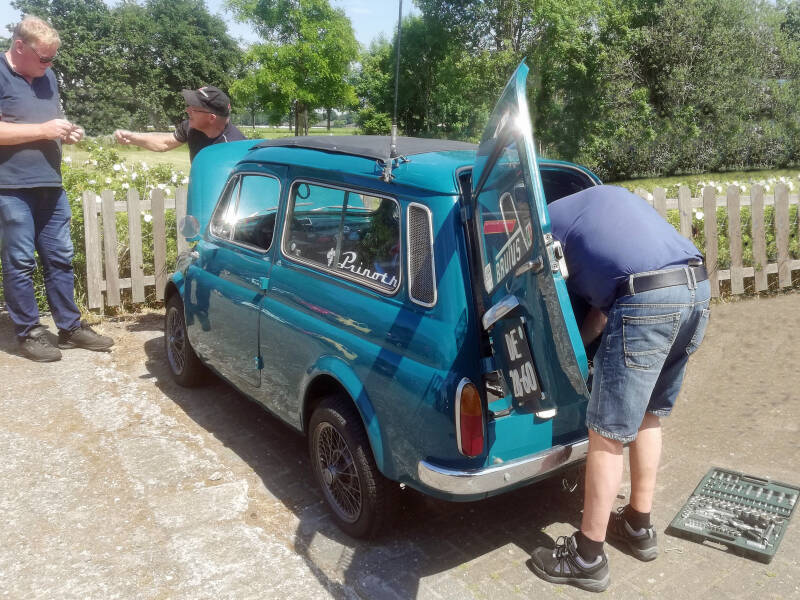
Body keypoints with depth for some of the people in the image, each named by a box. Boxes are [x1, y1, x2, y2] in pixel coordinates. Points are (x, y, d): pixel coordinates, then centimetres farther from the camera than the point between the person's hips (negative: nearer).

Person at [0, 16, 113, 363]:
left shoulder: (47, 77, 15)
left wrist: (65, 132, 5)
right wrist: (43, 129, -17)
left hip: (51, 186, 7)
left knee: (60, 258, 10)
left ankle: (70, 327, 19)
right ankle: (28, 333, 11)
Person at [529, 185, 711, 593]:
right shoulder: (602, 199, 32)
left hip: (648, 299, -8)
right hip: (697, 287, 9)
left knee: (606, 433, 3)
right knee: (648, 415, 22)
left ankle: (588, 558, 15)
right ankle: (638, 527, 36)